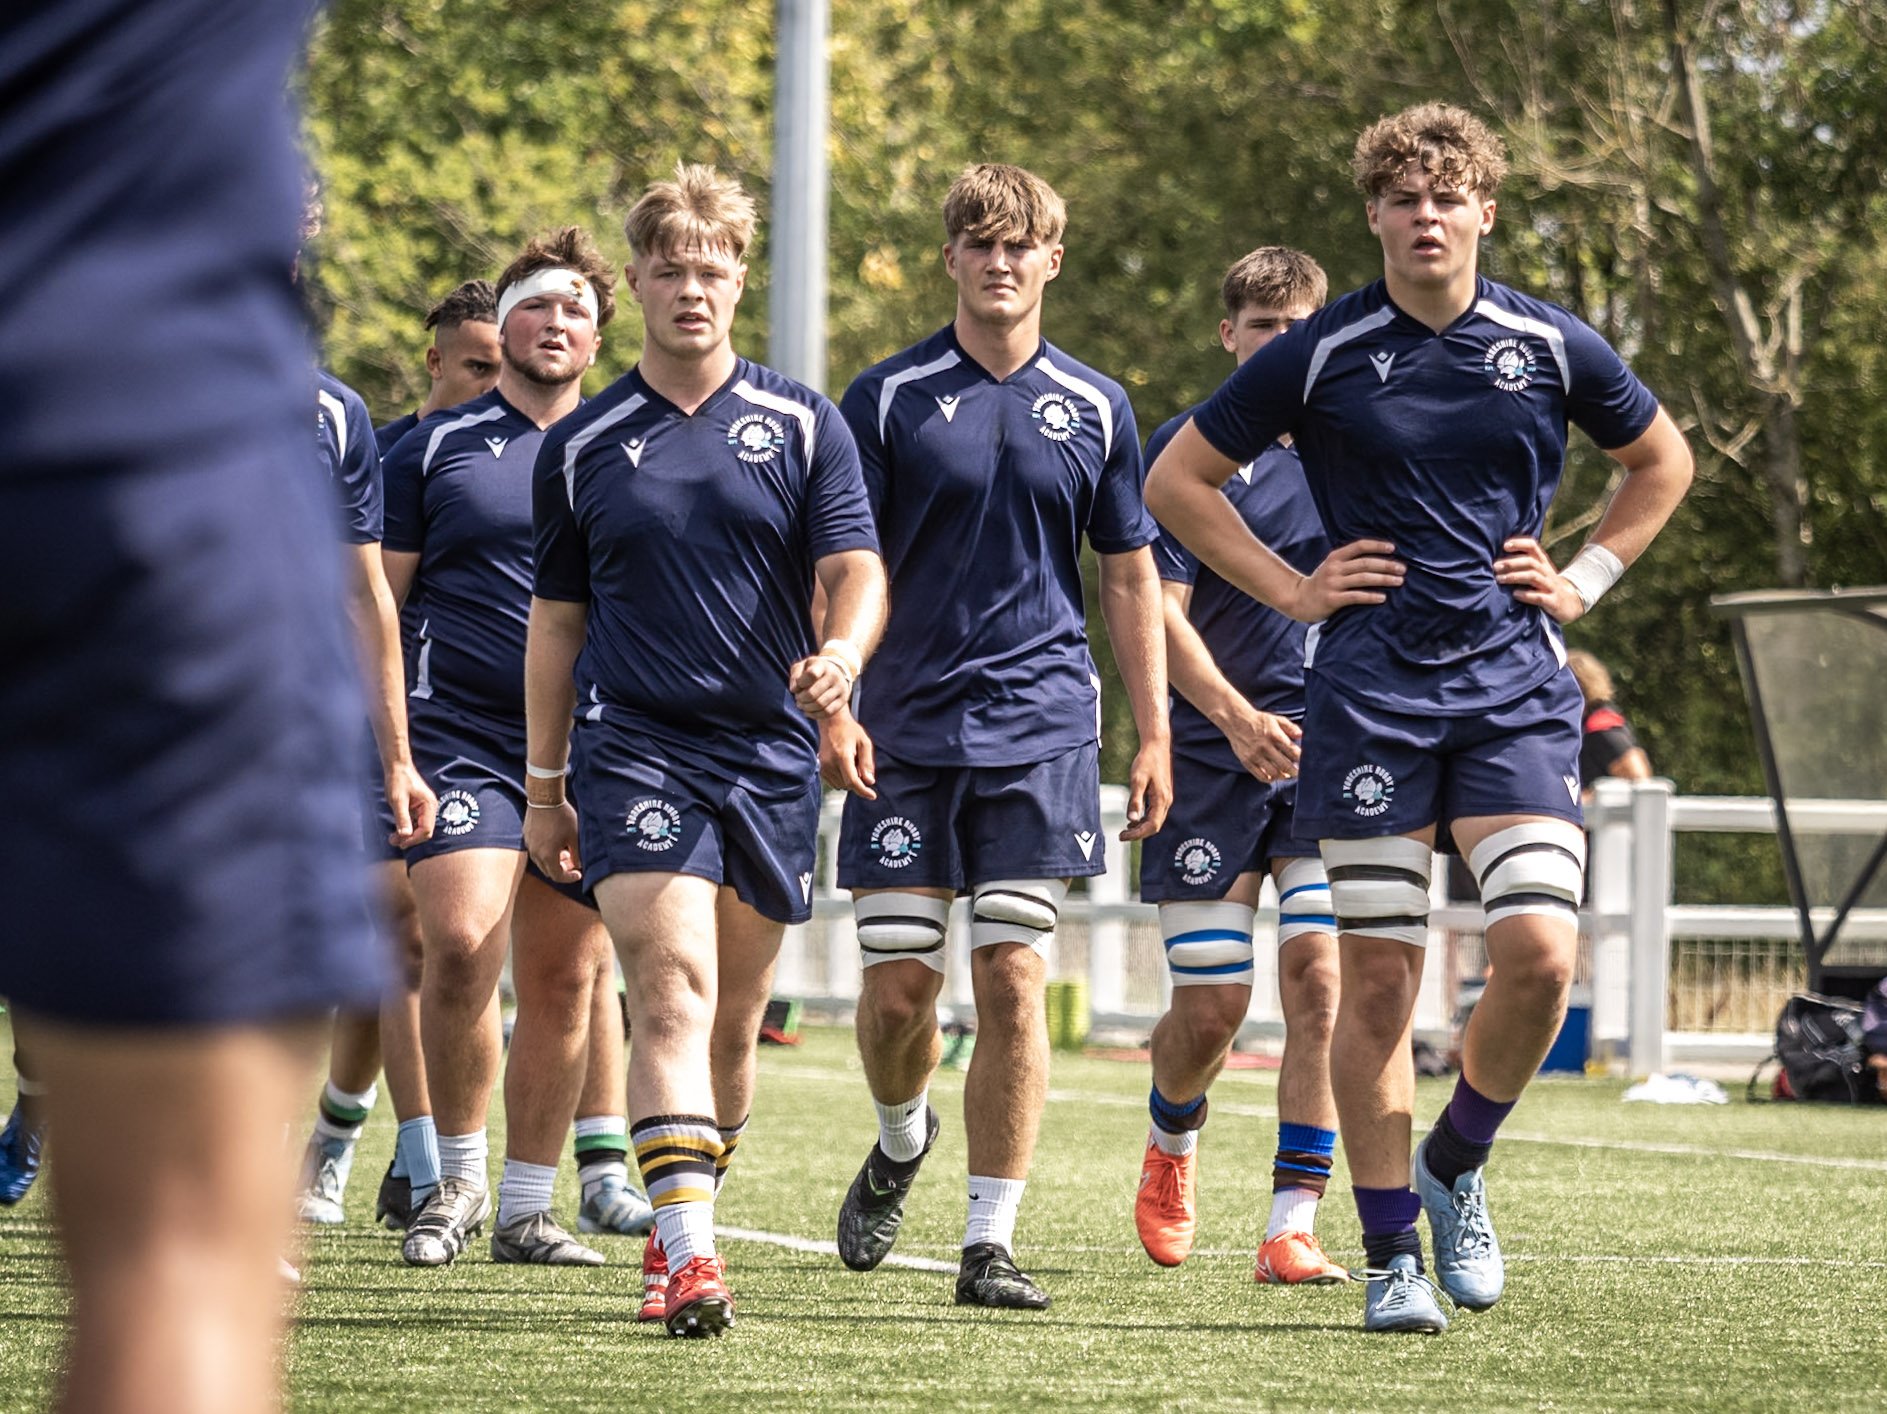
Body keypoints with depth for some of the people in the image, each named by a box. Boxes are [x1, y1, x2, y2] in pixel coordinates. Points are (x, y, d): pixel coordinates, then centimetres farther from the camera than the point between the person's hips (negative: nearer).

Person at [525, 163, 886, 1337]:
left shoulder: (803, 426, 6)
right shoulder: (582, 447, 7)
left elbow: (855, 568, -2)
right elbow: (557, 621, 13)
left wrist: (843, 648, -25)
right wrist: (544, 786, 13)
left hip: (772, 754, 2)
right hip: (634, 745, -2)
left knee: (734, 1022, 10)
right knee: (673, 992, -17)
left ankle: (683, 1223, 29)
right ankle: (688, 1256, -25)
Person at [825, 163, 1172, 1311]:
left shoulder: (1095, 408, 7)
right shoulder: (889, 397, 2)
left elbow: (1130, 576, 12)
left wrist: (1155, 732, 8)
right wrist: (833, 706, -10)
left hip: (1041, 730, 0)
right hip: (906, 731, 0)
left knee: (1013, 980, -7)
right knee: (898, 987, -1)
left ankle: (991, 1243, -2)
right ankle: (901, 1141, 32)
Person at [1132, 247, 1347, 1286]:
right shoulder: (1185, 449, 0)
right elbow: (1158, 610, -8)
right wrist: (1233, 713, -22)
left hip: (1333, 752, 2)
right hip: (1212, 759, -2)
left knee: (1319, 970, -14)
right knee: (1210, 1006, 0)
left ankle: (1292, 1228, -11)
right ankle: (1172, 1142, 34)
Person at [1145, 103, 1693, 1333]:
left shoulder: (1552, 347, 4)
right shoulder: (1323, 355, 0)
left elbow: (1663, 463, 21)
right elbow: (1177, 479, 9)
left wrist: (1585, 580, 10)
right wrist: (1290, 589, 2)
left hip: (1517, 687, 1)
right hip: (1369, 693, -1)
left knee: (1541, 951, -14)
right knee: (1379, 977, -2)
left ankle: (1457, 1165, 12)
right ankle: (1393, 1255, 9)